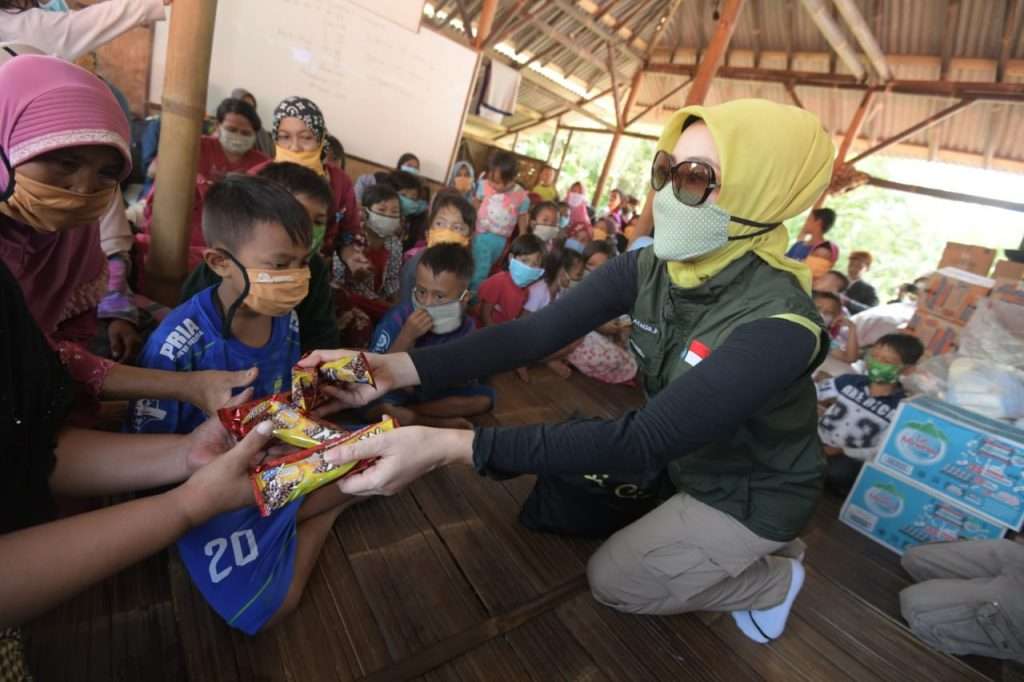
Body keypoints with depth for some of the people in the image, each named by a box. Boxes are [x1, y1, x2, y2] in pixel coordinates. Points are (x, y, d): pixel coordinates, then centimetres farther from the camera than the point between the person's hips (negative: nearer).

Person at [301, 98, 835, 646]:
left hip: (752, 492, -5)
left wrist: (451, 446, -51)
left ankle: (772, 580, 21)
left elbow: (640, 441, -44)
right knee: (560, 470, 10)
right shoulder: (648, 269, -17)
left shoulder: (778, 326, -36)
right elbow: (534, 333, -23)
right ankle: (669, 523, 26)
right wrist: (399, 367, -35)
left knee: (612, 581, 3)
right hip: (681, 455, 6)